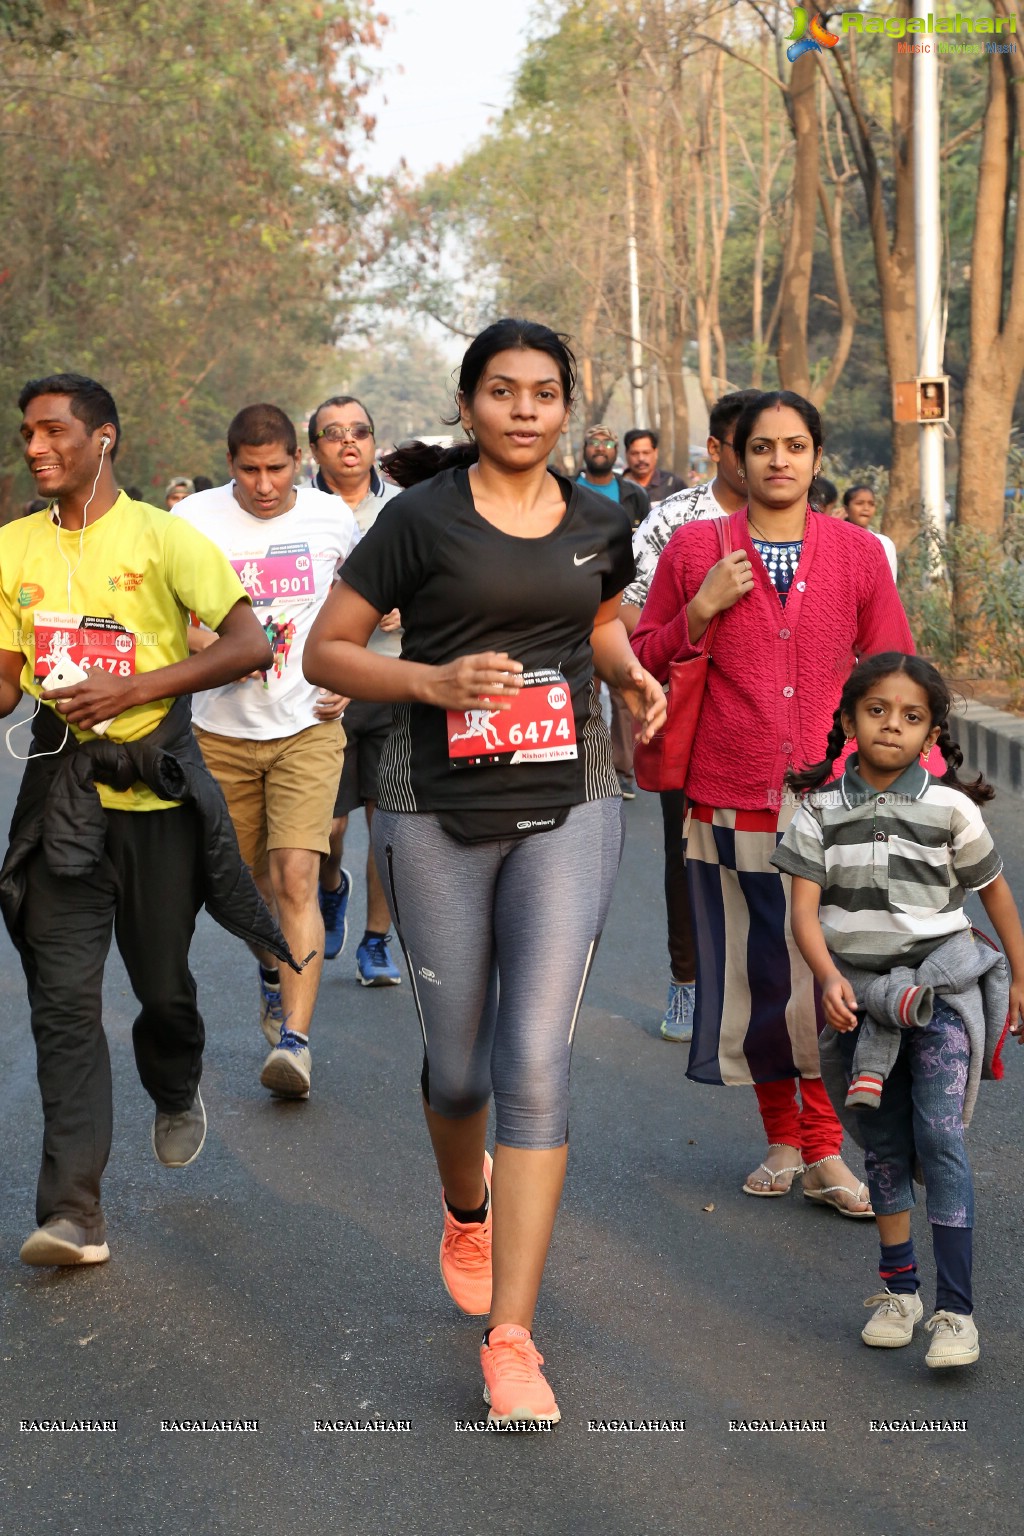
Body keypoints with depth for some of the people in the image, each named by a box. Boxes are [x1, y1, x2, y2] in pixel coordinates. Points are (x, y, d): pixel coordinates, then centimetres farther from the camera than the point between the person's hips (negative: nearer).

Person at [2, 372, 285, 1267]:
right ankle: (73, 1211, -7)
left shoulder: (163, 538, -6)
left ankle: (176, 1095, 45)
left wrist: (135, 689, -20)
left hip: (156, 788, -2)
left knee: (162, 984, 10)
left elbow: (250, 646, -13)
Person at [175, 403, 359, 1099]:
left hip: (308, 728, -1)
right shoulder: (194, 520, -6)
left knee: (296, 879, -14)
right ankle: (274, 972, 43)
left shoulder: (332, 518, -1)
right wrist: (210, 644, -22)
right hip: (222, 732, 1)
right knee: (252, 878, 14)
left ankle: (295, 1039, -17)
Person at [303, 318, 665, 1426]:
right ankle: (466, 1212, 46)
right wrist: (433, 681, -17)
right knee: (457, 1065, 10)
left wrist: (630, 673, 7)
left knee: (537, 1065, -10)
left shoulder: (599, 524, 8)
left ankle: (510, 1339, -4)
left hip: (566, 806, 1)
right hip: (436, 812, -1)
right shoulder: (420, 519, -3)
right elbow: (325, 651, -1)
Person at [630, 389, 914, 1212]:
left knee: (828, 976, -6)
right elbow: (644, 662, 11)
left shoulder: (858, 554, 6)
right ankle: (781, 1137, 25)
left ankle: (826, 1149, 8)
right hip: (732, 799, 1)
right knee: (753, 974, 7)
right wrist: (701, 611, -5)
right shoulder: (694, 548, 5)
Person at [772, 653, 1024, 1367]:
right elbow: (804, 909, -5)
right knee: (884, 1145, 10)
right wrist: (830, 978, -21)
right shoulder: (821, 811, 1)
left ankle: (956, 1310, -11)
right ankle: (898, 1288, 22)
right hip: (859, 993, 3)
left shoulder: (951, 808, -2)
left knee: (940, 1135, -13)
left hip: (940, 982, -2)